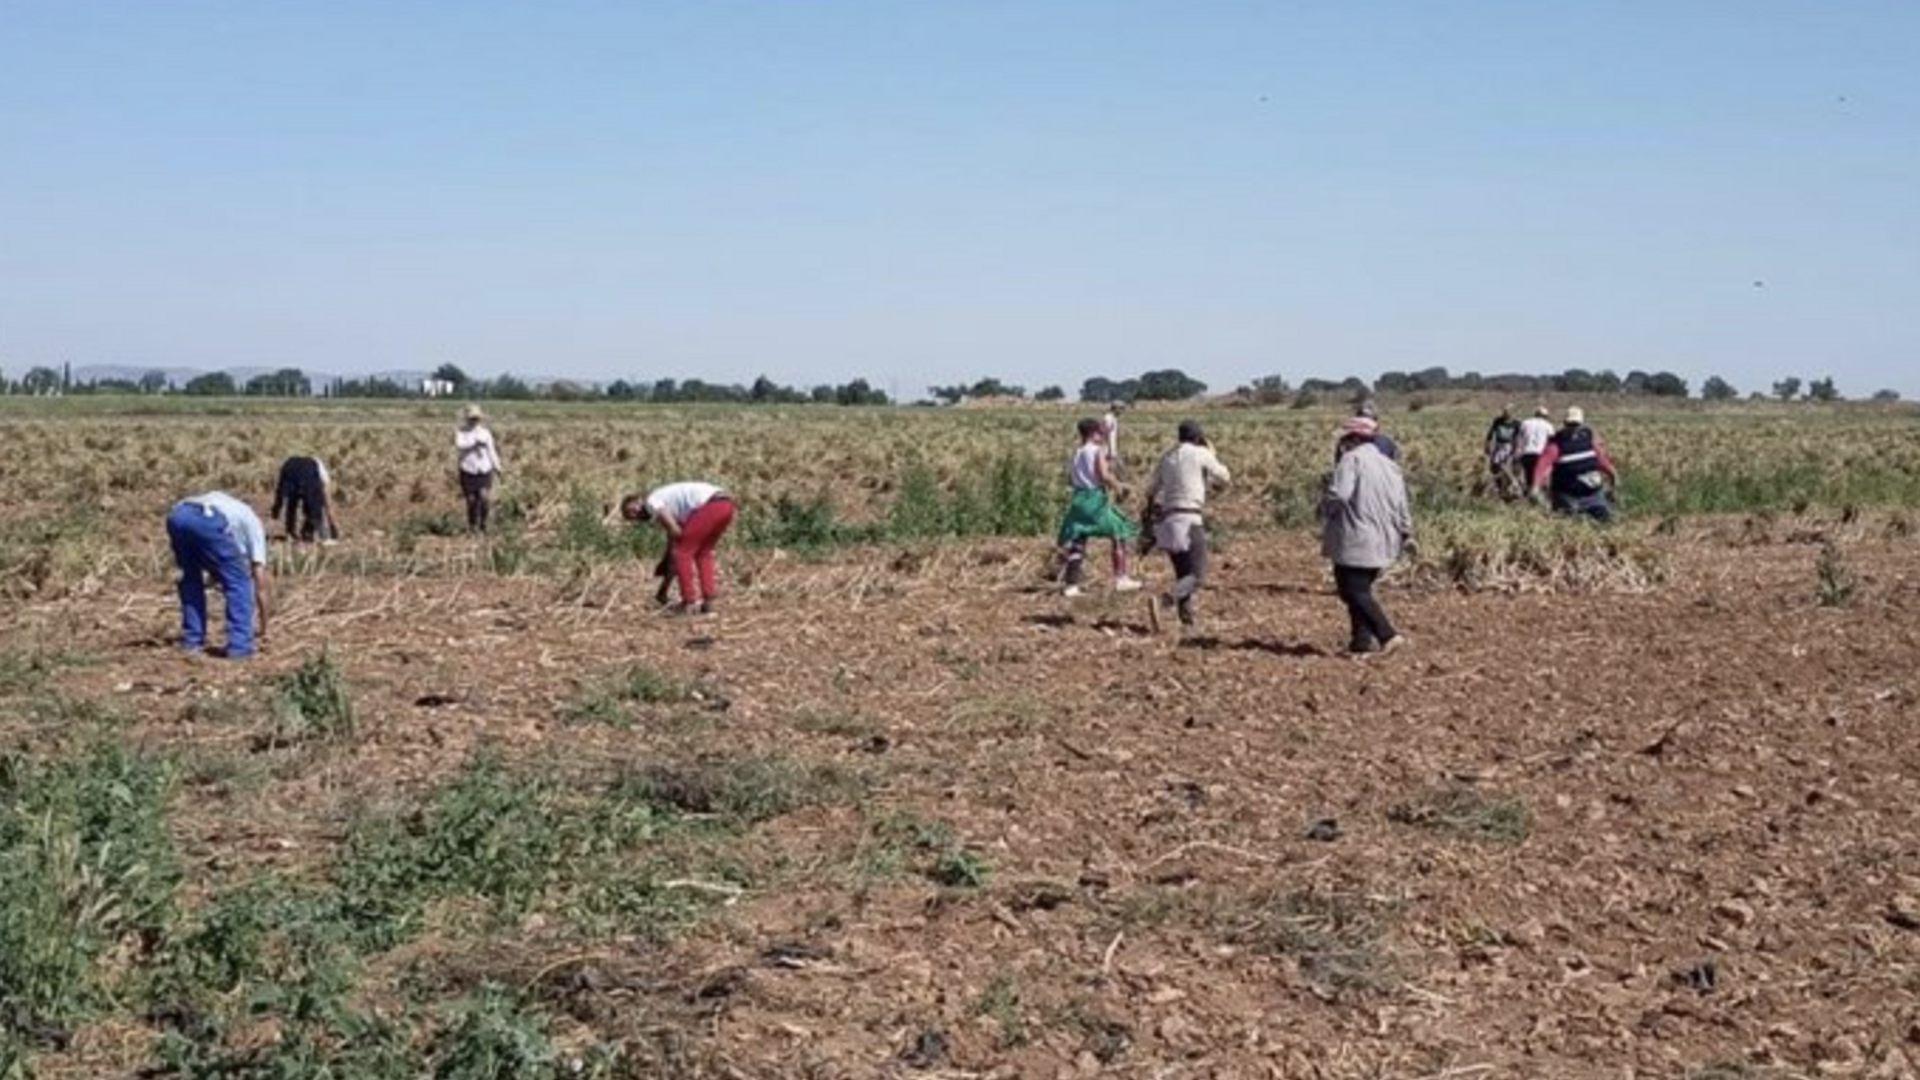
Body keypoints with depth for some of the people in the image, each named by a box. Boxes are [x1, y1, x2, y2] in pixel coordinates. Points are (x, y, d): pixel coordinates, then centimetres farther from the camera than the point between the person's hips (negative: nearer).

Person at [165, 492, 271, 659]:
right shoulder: (252, 523, 31)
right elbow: (260, 584, 28)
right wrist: (262, 623, 37)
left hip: (176, 515, 6)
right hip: (208, 521, -6)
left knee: (190, 578, 29)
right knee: (238, 582, 13)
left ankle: (192, 641, 28)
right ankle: (239, 645, 9)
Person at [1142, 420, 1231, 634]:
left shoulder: (1166, 457, 14)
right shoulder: (1202, 454, -1)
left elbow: (1151, 490, 17)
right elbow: (1225, 479, 10)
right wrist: (1212, 455, 22)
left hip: (1168, 520, 7)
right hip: (1190, 520, -7)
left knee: (1184, 574, 15)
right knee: (1197, 577, -8)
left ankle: (1190, 622, 7)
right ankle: (1161, 601, -29)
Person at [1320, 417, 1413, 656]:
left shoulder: (1351, 460, -10)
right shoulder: (1388, 464, 14)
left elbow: (1338, 494, -22)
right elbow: (1401, 505, 16)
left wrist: (1325, 511, -3)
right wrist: (1406, 534, 23)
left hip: (1355, 541, -8)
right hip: (1381, 543, 8)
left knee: (1355, 591, -5)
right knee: (1360, 589, 17)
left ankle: (1387, 635, -15)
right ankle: (1362, 640, 13)